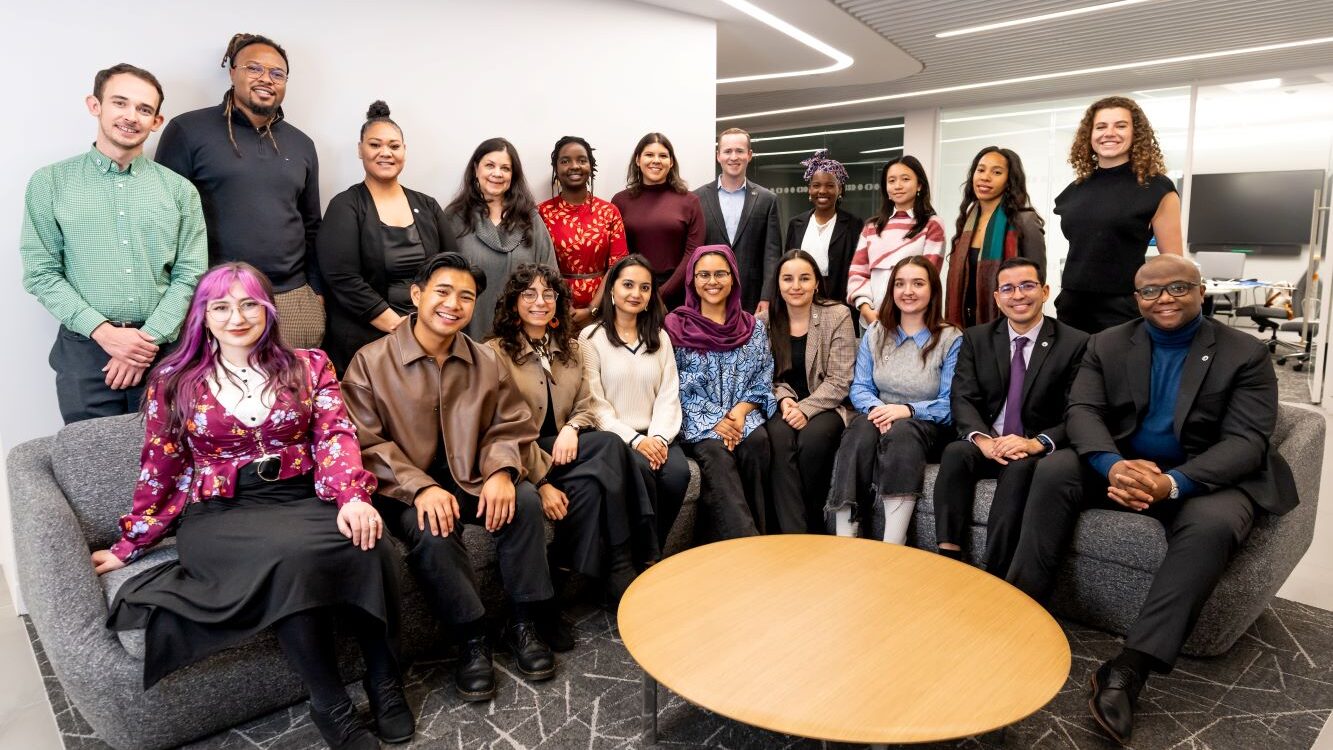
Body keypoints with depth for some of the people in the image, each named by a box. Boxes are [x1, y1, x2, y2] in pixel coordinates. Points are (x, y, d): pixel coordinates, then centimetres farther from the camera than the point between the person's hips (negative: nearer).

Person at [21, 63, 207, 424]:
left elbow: (190, 274, 0)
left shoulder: (179, 189, 6)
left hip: (164, 351, 1)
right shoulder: (50, 182, 4)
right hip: (85, 350, 0)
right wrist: (102, 331, -12)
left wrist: (149, 338, -10)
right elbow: (41, 273, 0)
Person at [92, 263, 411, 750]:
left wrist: (353, 497, -20)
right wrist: (130, 545, 17)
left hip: (302, 499, 1)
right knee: (291, 557, -36)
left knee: (367, 546, -33)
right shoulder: (173, 381, 11)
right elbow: (160, 469, 16)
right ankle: (329, 704, -19)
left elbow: (335, 435, -3)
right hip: (218, 514, -1)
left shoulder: (308, 366, 10)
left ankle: (383, 677, -11)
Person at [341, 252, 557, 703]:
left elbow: (510, 426, 4)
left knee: (525, 500, -23)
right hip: (405, 487, -3)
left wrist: (501, 470, -18)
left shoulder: (486, 362, 5)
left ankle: (523, 623, -7)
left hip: (472, 477, 4)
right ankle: (472, 637, -12)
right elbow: (367, 444, -12)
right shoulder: (370, 362, -6)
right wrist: (421, 487, -24)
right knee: (432, 530, -33)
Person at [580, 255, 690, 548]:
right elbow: (595, 402, -5)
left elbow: (669, 395, 7)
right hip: (613, 436, -3)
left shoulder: (659, 337, 17)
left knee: (678, 472, -26)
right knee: (640, 470, -32)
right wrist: (634, 440, -15)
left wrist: (659, 437, -10)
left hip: (655, 437, 4)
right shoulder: (591, 337, 2)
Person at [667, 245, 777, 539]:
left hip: (743, 415, 2)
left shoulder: (753, 328, 13)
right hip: (698, 422, -2)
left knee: (756, 441, -31)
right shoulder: (676, 326, 4)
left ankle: (759, 530, -17)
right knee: (716, 453, -33)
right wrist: (714, 421, -12)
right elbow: (675, 388, -2)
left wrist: (740, 411, -10)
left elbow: (763, 382, 9)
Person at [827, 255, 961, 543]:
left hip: (927, 427, -2)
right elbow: (860, 387, 6)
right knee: (861, 429, -33)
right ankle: (844, 546, -39)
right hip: (879, 418, 3)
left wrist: (907, 410, -22)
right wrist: (876, 407, -17)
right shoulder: (875, 334, 12)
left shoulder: (951, 339, 0)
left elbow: (950, 403, -6)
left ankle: (892, 548, -40)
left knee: (901, 432, -37)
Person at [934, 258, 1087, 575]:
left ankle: (993, 576, -31)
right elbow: (962, 399, -1)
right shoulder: (976, 338, 8)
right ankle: (948, 556, -31)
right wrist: (983, 439, -21)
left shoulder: (1076, 343, -1)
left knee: (1021, 468, -34)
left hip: (1039, 452, -2)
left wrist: (1036, 443, -25)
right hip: (987, 445, 2)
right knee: (955, 452, -29)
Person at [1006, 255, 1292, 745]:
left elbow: (1246, 441, -12)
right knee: (1055, 470, -26)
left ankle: (1128, 668, -36)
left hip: (1206, 479, -2)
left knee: (1213, 523, -35)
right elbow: (1082, 411, -6)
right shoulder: (1107, 344, 6)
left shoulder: (1246, 354, -2)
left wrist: (1173, 483, -32)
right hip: (1120, 466, 3)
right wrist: (1114, 466, -30)